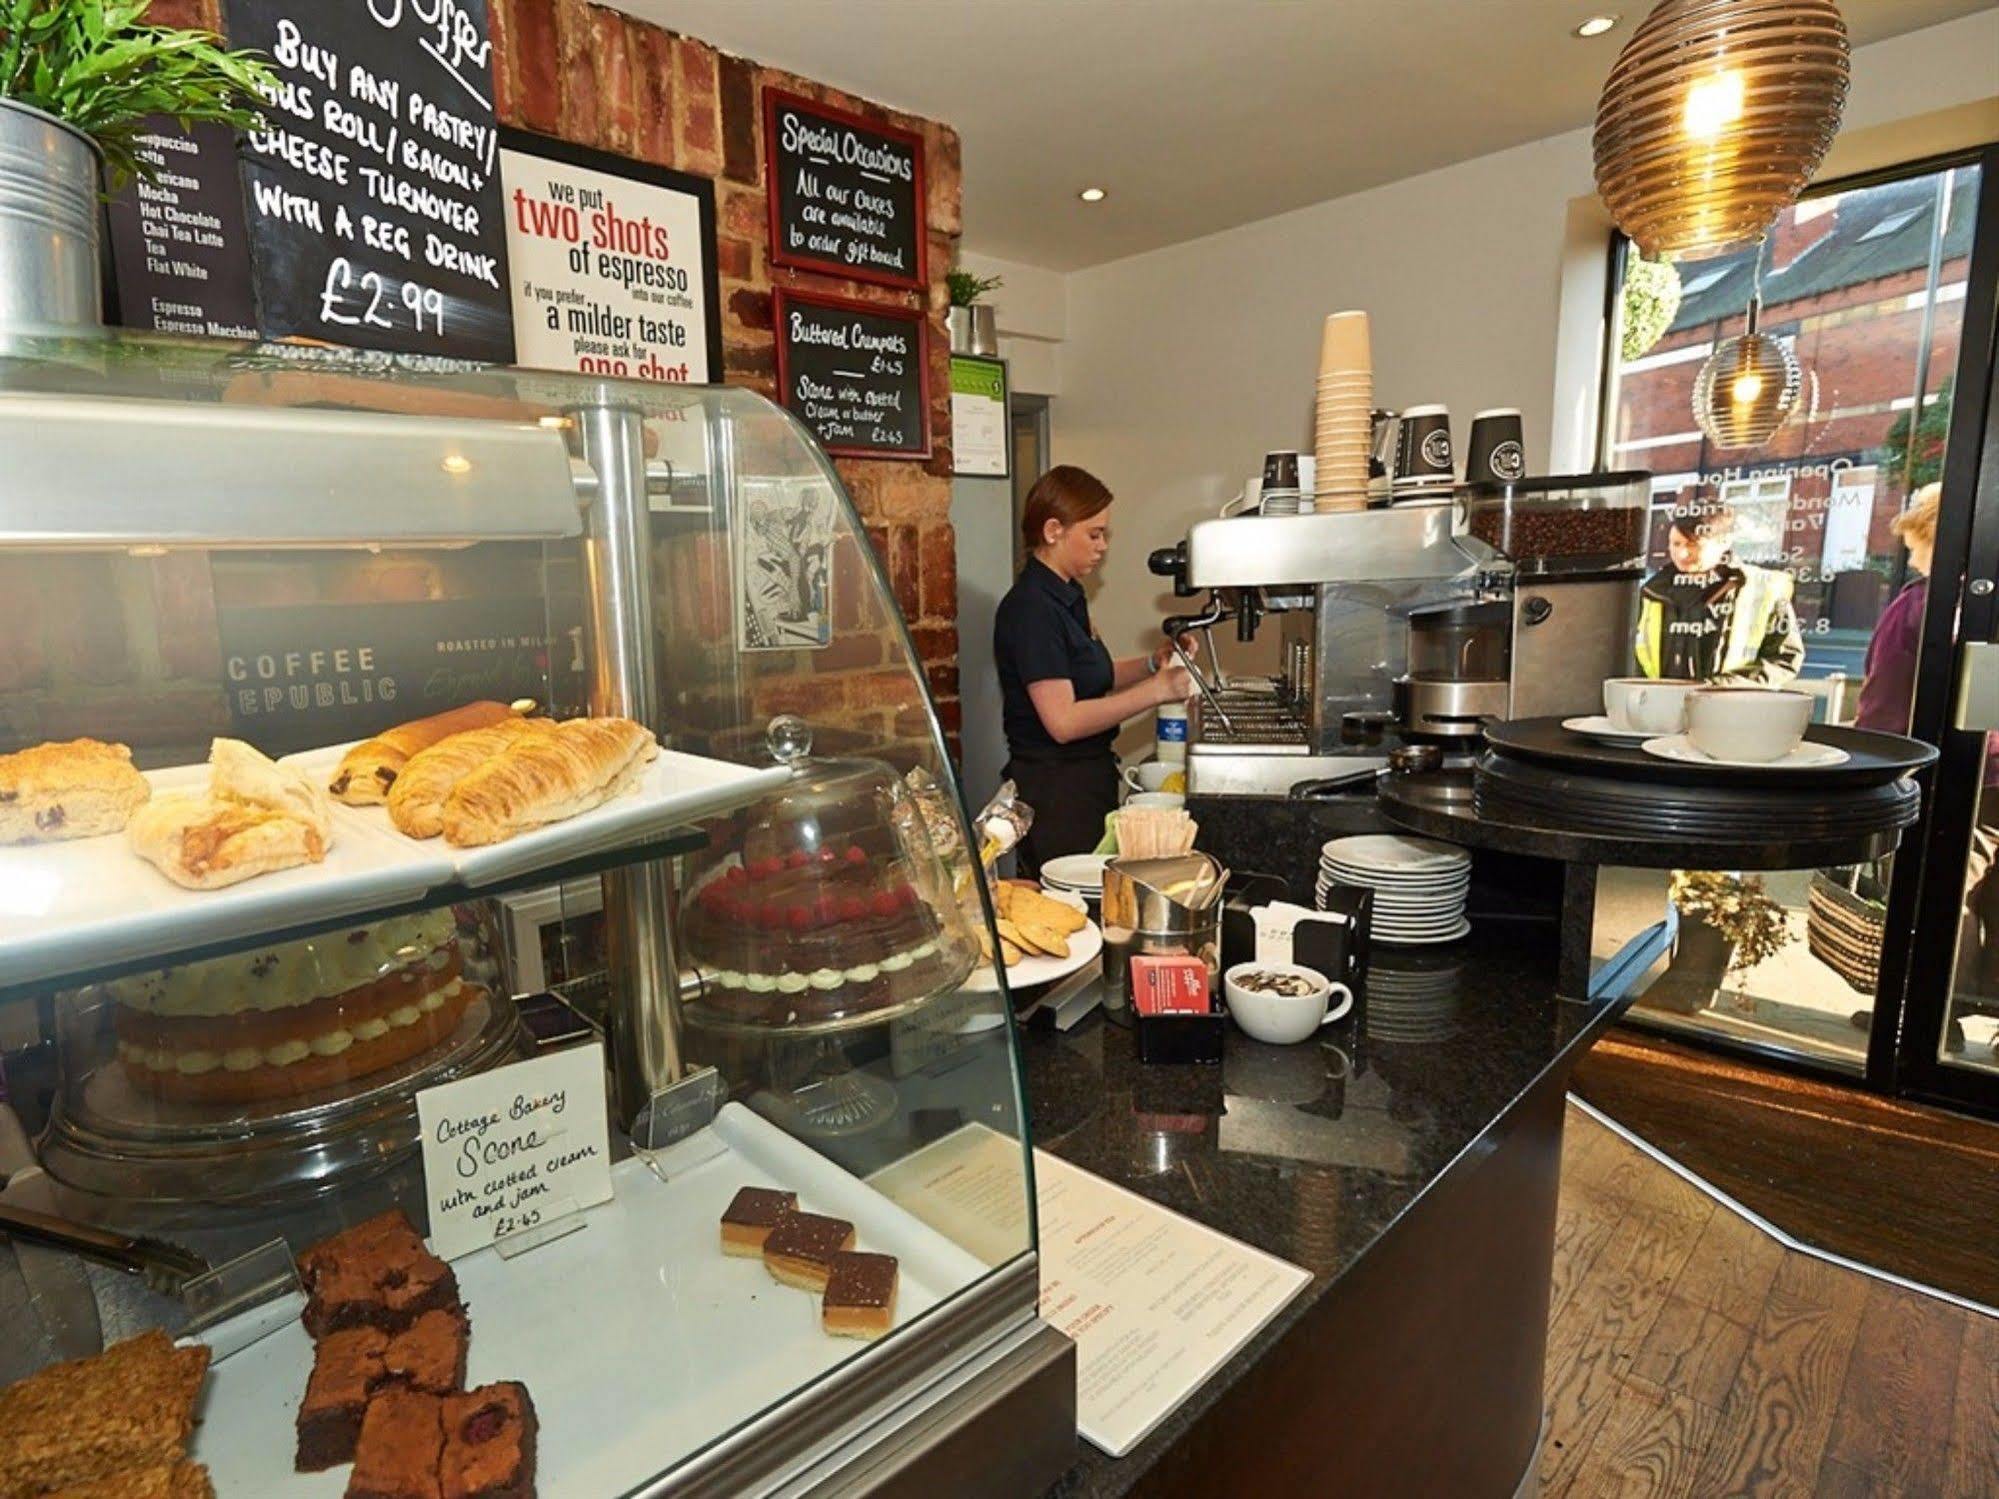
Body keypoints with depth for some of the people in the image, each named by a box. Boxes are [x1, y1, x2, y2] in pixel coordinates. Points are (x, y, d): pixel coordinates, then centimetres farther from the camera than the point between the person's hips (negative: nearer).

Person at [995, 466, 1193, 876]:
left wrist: (1151, 664, 3)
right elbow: (1063, 720, -24)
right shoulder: (1030, 608, -18)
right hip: (1054, 792, -9)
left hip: (1087, 781, 9)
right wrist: (1155, 690, -20)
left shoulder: (1066, 596, 12)